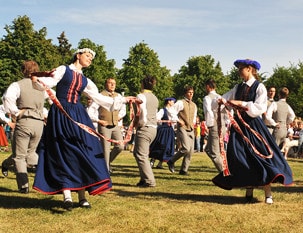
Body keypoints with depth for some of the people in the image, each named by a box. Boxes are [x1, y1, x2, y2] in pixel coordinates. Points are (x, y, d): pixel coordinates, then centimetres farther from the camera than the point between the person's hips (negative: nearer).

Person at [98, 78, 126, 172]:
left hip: (115, 125, 5)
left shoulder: (118, 96, 12)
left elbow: (123, 109, 27)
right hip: (104, 126, -5)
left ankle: (108, 161, 21)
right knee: (106, 149, -2)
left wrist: (120, 116, 10)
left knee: (120, 146, -4)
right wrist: (98, 120, -11)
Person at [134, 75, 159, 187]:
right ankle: (144, 178, 16)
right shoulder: (155, 98, 16)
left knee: (141, 155, -5)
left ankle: (149, 181, -8)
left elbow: (143, 112, -17)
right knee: (137, 152, 17)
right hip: (153, 129, 9)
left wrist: (140, 123, -2)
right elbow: (155, 114, 15)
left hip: (144, 128, -9)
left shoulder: (141, 96, -8)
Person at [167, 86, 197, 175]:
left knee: (190, 151, 2)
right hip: (182, 128, -7)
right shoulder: (180, 103, -5)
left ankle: (184, 170, 11)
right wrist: (178, 120, -13)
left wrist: (194, 122, 14)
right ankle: (171, 161, 1)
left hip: (191, 130, 7)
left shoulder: (194, 105, 17)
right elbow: (171, 111, -13)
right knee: (186, 148, -20)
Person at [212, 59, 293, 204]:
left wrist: (241, 104, -19)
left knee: (261, 157, -6)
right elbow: (224, 98, 10)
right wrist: (221, 101, -13)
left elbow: (260, 108, -15)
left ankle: (268, 193, -1)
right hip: (239, 126, 5)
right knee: (241, 159, 3)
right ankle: (249, 191, 14)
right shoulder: (238, 88, 12)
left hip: (254, 126, -5)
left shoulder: (259, 87, -4)